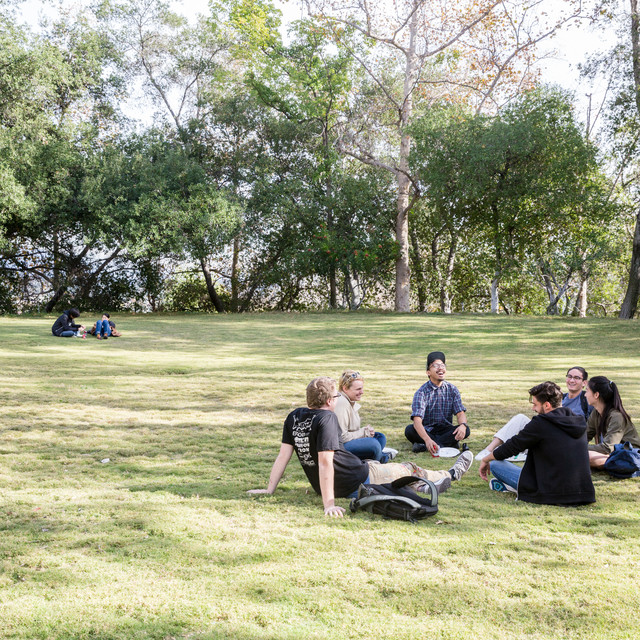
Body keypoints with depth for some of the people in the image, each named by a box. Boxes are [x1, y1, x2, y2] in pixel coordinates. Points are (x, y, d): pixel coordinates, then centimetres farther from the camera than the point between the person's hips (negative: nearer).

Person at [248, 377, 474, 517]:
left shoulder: (294, 417, -2)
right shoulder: (327, 418, -25)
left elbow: (283, 455, -2)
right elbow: (325, 462, -30)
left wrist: (269, 489, 4)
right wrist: (329, 504, -31)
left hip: (320, 486, 8)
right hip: (356, 482, -8)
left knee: (372, 463, 33)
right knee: (408, 469, 13)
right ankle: (451, 475, 39)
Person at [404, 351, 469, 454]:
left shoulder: (452, 390, 1)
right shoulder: (422, 392, -13)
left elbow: (460, 413, -5)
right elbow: (417, 420, -25)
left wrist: (463, 425, -32)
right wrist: (427, 439, -44)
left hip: (445, 429, 3)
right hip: (427, 430, -3)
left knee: (465, 430, -27)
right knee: (409, 430, -32)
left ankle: (423, 446, -28)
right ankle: (449, 443, -29)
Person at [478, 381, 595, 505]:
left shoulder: (540, 423, -12)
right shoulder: (580, 422, 7)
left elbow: (513, 445, 0)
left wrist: (485, 460, 17)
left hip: (552, 494, -7)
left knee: (495, 463, 2)